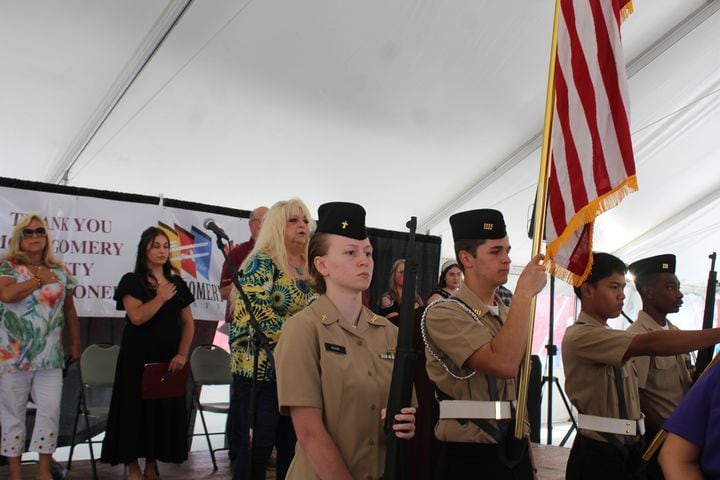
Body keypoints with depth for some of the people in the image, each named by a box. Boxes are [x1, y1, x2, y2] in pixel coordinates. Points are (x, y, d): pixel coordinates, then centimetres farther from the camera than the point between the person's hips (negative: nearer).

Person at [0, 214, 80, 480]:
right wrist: (40, 279, -11)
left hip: (50, 356, 3)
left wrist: (75, 344, 12)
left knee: (50, 412, 1)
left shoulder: (59, 270, 10)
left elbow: (69, 310, 14)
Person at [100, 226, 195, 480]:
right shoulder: (132, 281, -2)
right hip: (139, 357, -4)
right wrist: (161, 298, -12)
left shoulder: (178, 283, 9)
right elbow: (137, 317, -17)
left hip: (169, 358, 4)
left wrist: (182, 354, -5)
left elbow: (188, 323, 6)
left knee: (166, 409, 6)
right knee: (136, 408, 0)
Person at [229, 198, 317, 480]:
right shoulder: (262, 262, -8)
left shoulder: (309, 269, 12)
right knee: (258, 447, -1)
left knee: (291, 446, 12)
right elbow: (255, 311, -20)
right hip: (260, 370, -7)